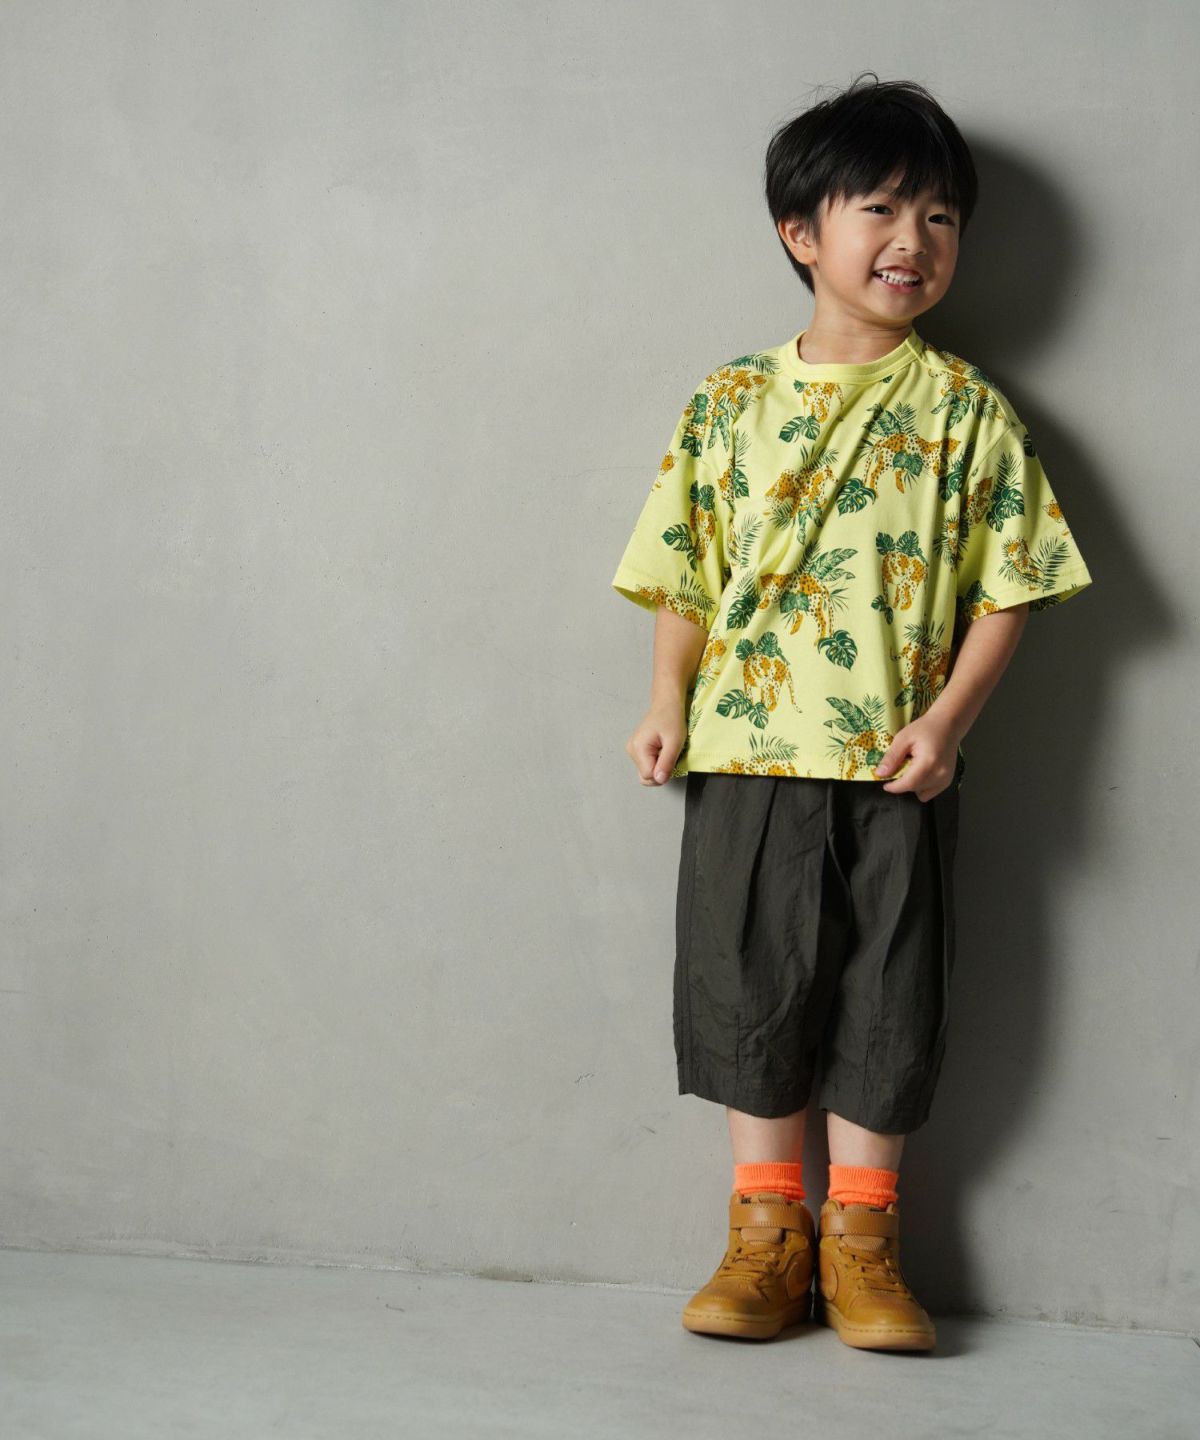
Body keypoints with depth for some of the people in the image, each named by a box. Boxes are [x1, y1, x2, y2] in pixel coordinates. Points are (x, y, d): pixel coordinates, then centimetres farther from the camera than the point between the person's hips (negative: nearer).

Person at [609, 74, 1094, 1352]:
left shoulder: (964, 408, 2)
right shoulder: (729, 404, 5)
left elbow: (1008, 583, 0)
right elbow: (685, 574, 8)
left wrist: (948, 716, -11)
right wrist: (668, 708, -3)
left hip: (895, 765, 0)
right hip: (747, 753, 1)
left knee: (889, 998, 7)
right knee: (750, 983, 7)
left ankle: (859, 1236, 22)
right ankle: (767, 1226, 23)